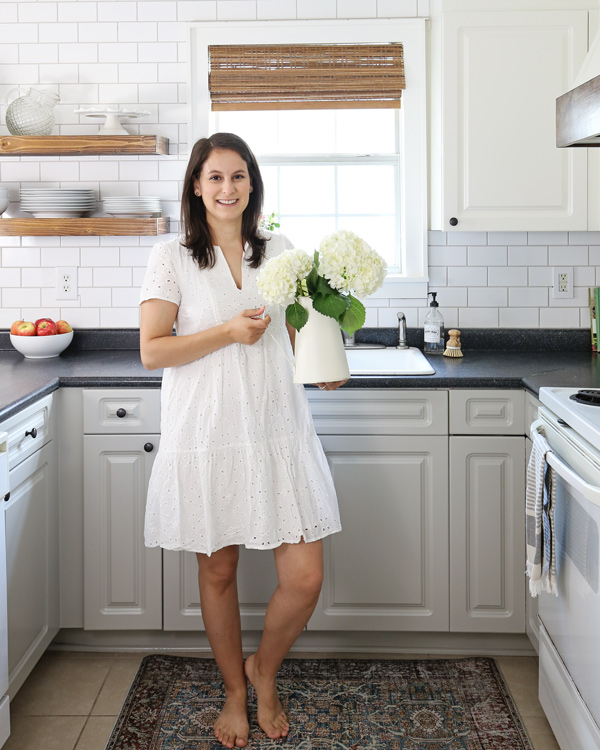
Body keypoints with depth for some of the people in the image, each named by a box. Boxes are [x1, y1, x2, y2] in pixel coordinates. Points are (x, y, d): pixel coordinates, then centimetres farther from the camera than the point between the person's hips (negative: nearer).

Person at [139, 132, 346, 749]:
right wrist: (228, 332, -16)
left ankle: (264, 672, 28)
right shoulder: (171, 259, -1)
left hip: (278, 432, 2)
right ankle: (234, 691, 34)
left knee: (304, 578, -3)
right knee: (217, 569, 11)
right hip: (206, 437, -2)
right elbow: (152, 351, -6)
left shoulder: (279, 252, 9)